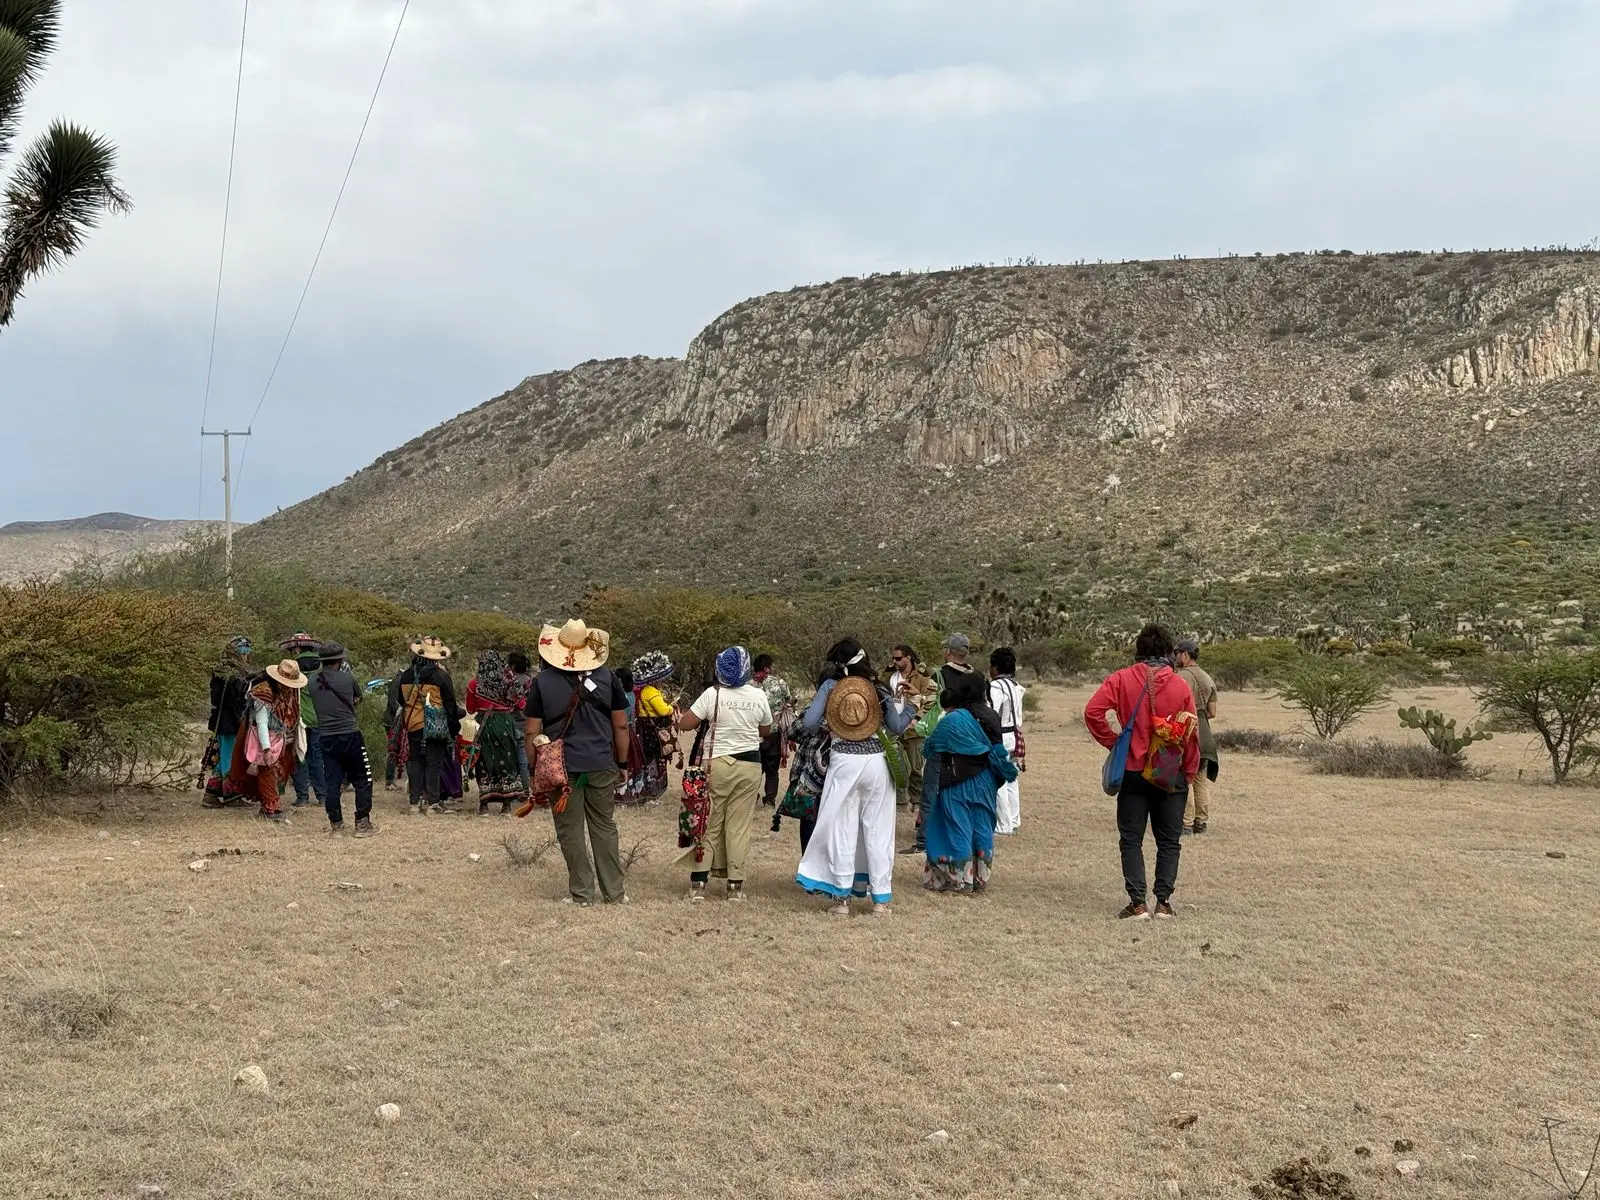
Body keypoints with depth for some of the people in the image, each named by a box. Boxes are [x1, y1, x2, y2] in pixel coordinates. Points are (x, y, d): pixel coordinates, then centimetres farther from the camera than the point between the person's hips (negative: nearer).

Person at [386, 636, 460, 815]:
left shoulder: (406, 675, 4)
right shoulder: (441, 675, -9)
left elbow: (400, 702, 15)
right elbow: (450, 704, -4)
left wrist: (399, 725, 25)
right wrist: (454, 726, 4)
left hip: (412, 726, 4)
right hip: (435, 727, -4)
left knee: (414, 762, 10)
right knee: (434, 763, 2)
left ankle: (415, 802, 9)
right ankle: (433, 802, 0)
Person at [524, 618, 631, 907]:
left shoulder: (542, 682, -2)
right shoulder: (606, 677, 2)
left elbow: (532, 732, -2)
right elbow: (621, 725, 5)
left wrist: (534, 769, 7)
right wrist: (622, 763, 14)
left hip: (561, 767, -2)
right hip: (601, 765, 2)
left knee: (570, 832, 6)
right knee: (604, 828, 11)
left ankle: (581, 894, 9)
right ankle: (614, 892, 14)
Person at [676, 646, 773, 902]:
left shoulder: (713, 694, -8)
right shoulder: (758, 696, 0)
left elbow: (685, 724, -7)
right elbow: (766, 732, 13)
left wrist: (678, 715, 14)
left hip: (718, 764, -1)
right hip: (750, 765, 1)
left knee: (709, 823, 7)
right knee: (739, 826, 6)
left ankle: (699, 882, 5)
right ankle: (735, 885, 7)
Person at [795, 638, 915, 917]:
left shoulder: (830, 687, -3)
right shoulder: (878, 690, 1)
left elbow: (809, 723, -10)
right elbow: (896, 728, 3)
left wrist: (822, 729, 13)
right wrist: (909, 708, 21)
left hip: (843, 763, -1)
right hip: (876, 762, 1)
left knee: (841, 830, 7)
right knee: (878, 830, 8)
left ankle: (842, 897, 9)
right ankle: (881, 899, 10)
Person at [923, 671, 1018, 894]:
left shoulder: (951, 720, -15)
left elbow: (930, 748, -4)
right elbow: (999, 751, 4)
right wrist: (1009, 771, 16)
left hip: (958, 786, -5)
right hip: (984, 784, 5)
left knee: (957, 829, 4)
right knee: (982, 830, 11)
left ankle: (958, 879, 8)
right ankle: (980, 877, 18)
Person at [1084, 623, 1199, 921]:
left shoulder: (1121, 679, -5)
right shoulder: (1180, 685, -3)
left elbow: (1093, 711, -16)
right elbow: (1191, 735, 0)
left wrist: (1113, 742, -3)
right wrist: (1188, 775, 9)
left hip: (1133, 772, -1)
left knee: (1131, 840, 6)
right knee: (1169, 841, 11)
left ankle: (1137, 903, 0)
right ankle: (1163, 902, 7)